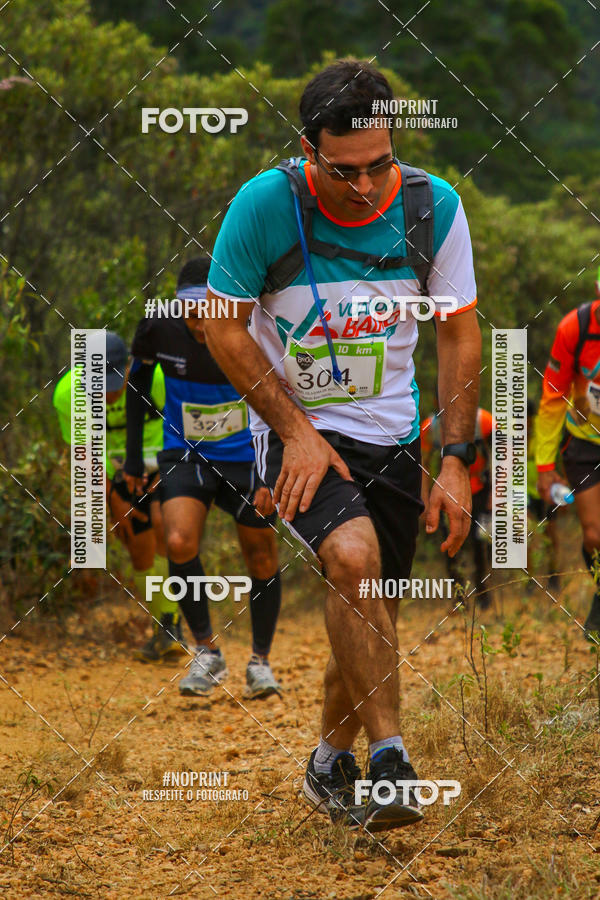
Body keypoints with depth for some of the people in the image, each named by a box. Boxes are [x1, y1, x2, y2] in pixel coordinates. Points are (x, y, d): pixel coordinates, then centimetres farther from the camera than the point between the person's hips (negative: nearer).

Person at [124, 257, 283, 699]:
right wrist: (134, 457, 7)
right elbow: (139, 382, 5)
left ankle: (261, 660, 29)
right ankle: (207, 651, -1)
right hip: (185, 455, 1)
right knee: (179, 545, -21)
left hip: (246, 458, -1)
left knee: (262, 561, 6)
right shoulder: (159, 330, -16)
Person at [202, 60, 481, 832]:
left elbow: (459, 334, 1)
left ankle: (331, 765, 32)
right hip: (296, 430, -3)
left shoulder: (434, 207, -10)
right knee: (354, 558, -29)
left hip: (391, 436, 3)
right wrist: (295, 431, -12)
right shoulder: (263, 205, -18)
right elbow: (224, 328, -6)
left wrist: (456, 461, -3)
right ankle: (388, 759, -24)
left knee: (369, 607, 7)